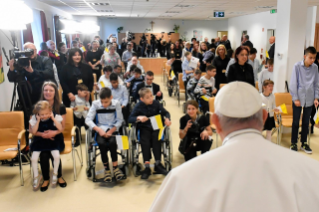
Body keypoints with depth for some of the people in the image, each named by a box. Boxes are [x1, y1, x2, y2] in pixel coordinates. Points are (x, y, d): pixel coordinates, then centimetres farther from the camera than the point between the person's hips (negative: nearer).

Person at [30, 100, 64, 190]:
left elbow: (60, 128, -17)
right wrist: (38, 120, -19)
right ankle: (36, 177, 14)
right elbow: (34, 132, -11)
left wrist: (53, 118, -22)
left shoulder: (55, 116, -8)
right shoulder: (34, 118, -4)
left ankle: (55, 174, 5)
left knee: (56, 156, -24)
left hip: (53, 140, -2)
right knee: (34, 158, -14)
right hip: (40, 141, 2)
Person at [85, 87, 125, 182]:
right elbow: (88, 119, -8)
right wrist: (99, 129, -20)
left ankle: (115, 166, -11)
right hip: (101, 130, 0)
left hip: (113, 129, 0)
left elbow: (119, 120, -1)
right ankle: (107, 169, -12)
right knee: (102, 143, -30)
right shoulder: (95, 104, -5)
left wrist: (111, 131, -14)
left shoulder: (116, 104, -5)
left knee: (112, 142, -32)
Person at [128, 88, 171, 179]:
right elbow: (130, 119, -9)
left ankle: (158, 164, -17)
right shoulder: (139, 106, -5)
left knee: (156, 138, -28)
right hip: (144, 128, -1)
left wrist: (167, 119, -14)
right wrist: (138, 118, -29)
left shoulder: (156, 103, -1)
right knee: (144, 141, -28)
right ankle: (147, 167, -21)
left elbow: (165, 112, 8)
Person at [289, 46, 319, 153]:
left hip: (309, 100, 3)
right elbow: (293, 83, -7)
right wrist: (295, 98, -9)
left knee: (306, 122, 13)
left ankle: (304, 143, 26)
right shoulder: (297, 66, -8)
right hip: (298, 99, -3)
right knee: (296, 122, 6)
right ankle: (293, 143, 18)